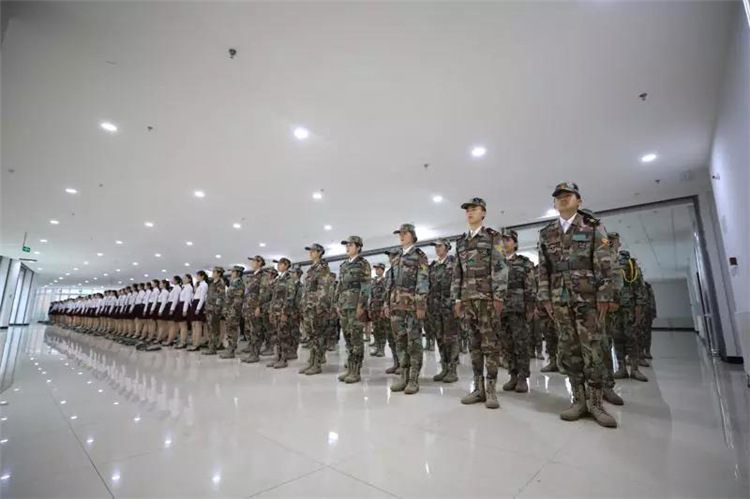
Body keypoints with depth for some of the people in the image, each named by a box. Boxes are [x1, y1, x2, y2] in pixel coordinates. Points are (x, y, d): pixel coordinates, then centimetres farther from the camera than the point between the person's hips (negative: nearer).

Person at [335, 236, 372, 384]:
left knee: (356, 338, -4)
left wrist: (361, 305, -17)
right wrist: (337, 304, 13)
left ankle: (356, 372, 3)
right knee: (347, 337, 10)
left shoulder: (363, 264, -4)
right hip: (344, 305, 7)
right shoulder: (343, 265, 17)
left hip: (356, 305, -7)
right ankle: (349, 369, 18)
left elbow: (365, 287, -11)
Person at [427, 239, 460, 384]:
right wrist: (427, 304, 12)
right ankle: (444, 369, 18)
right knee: (440, 339, 9)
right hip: (434, 305, 6)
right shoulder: (432, 266, 15)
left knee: (451, 338, -1)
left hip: (449, 305, -6)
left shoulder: (454, 263, -2)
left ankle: (453, 370, 7)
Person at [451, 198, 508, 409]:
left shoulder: (493, 237, 2)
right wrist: (457, 298, 9)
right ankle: (478, 388, 15)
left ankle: (491, 390, 6)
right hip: (467, 298, 5)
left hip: (487, 297, -5)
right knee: (474, 343, 7)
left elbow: (500, 267, -6)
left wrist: (499, 297, -14)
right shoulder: (461, 241, 16)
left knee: (490, 343, -2)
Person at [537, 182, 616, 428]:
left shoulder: (591, 228, 4)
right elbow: (543, 268, 10)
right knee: (569, 350, 5)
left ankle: (595, 403, 10)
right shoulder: (546, 233, 11)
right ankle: (579, 400, 14)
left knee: (592, 349, -1)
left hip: (588, 297, -2)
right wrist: (545, 297, 4)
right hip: (560, 299, 3)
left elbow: (604, 265, -1)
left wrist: (604, 296, -8)